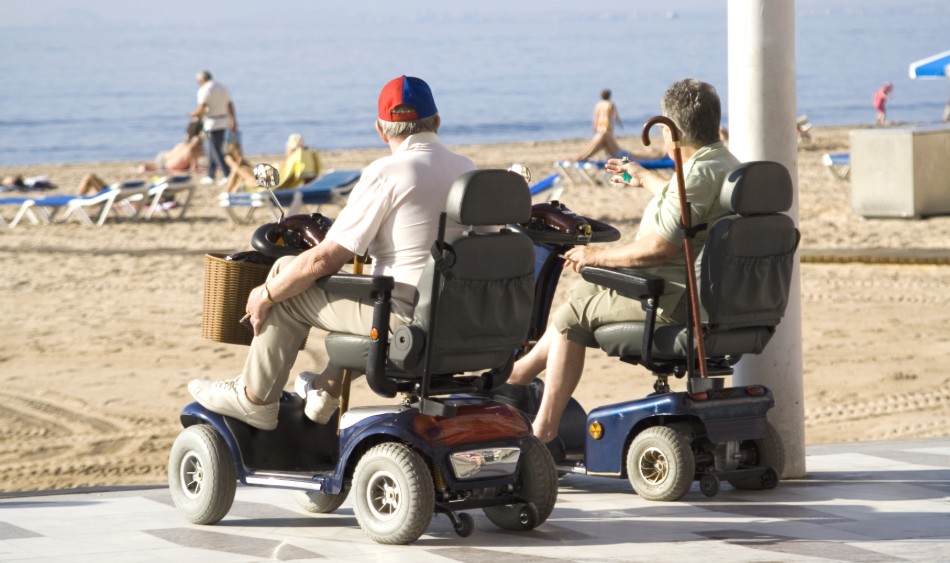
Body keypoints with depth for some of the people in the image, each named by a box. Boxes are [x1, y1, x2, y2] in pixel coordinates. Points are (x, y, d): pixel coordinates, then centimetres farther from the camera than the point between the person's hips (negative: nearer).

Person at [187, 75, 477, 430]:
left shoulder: (387, 174, -15)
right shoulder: (468, 171, 6)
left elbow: (324, 260, -14)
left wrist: (266, 295, 0)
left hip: (405, 317, -7)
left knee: (288, 275, 10)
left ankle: (254, 399, 20)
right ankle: (327, 391, 37)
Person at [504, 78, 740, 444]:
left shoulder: (700, 175, -24)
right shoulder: (726, 165, 9)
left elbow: (659, 248, -28)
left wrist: (598, 256, -14)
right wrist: (644, 179, 46)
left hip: (675, 303, -10)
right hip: (706, 296, 10)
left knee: (572, 316, 1)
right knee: (586, 288, 23)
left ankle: (544, 431, 6)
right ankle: (525, 370, 28)